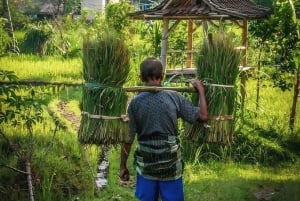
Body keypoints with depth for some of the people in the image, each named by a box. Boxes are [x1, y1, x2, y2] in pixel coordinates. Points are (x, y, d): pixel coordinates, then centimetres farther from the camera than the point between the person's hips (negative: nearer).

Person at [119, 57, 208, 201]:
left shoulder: (135, 102, -7)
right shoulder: (174, 97, -8)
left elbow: (128, 138, -5)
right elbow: (202, 116, -2)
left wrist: (123, 166, 5)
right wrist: (201, 90, 11)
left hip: (146, 165, 0)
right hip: (171, 164, 0)